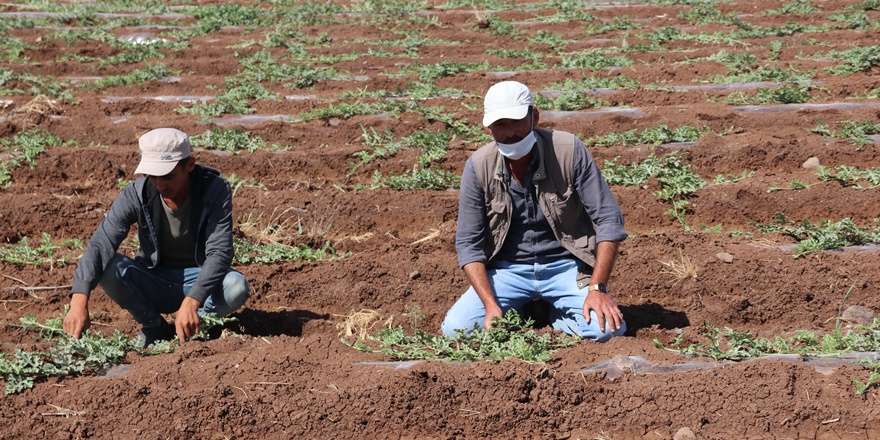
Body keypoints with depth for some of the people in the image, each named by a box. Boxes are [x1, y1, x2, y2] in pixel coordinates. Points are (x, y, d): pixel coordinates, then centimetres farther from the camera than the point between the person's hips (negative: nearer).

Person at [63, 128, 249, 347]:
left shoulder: (215, 189, -20)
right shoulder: (136, 193, -17)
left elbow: (219, 253, -28)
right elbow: (101, 244, -25)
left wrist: (191, 302, -44)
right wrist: (79, 300, -42)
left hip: (199, 280, -1)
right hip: (153, 284, 2)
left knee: (236, 286, -34)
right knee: (107, 267, -27)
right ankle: (154, 327, -4)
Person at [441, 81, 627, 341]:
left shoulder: (569, 150, -14)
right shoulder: (478, 167, -10)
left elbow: (609, 219, -11)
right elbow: (468, 243, -6)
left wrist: (598, 288, -20)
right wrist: (491, 304, -19)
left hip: (565, 266, -1)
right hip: (508, 270, 1)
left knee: (608, 329, -25)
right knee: (455, 329, -20)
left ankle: (557, 314, 9)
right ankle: (521, 315, 11)